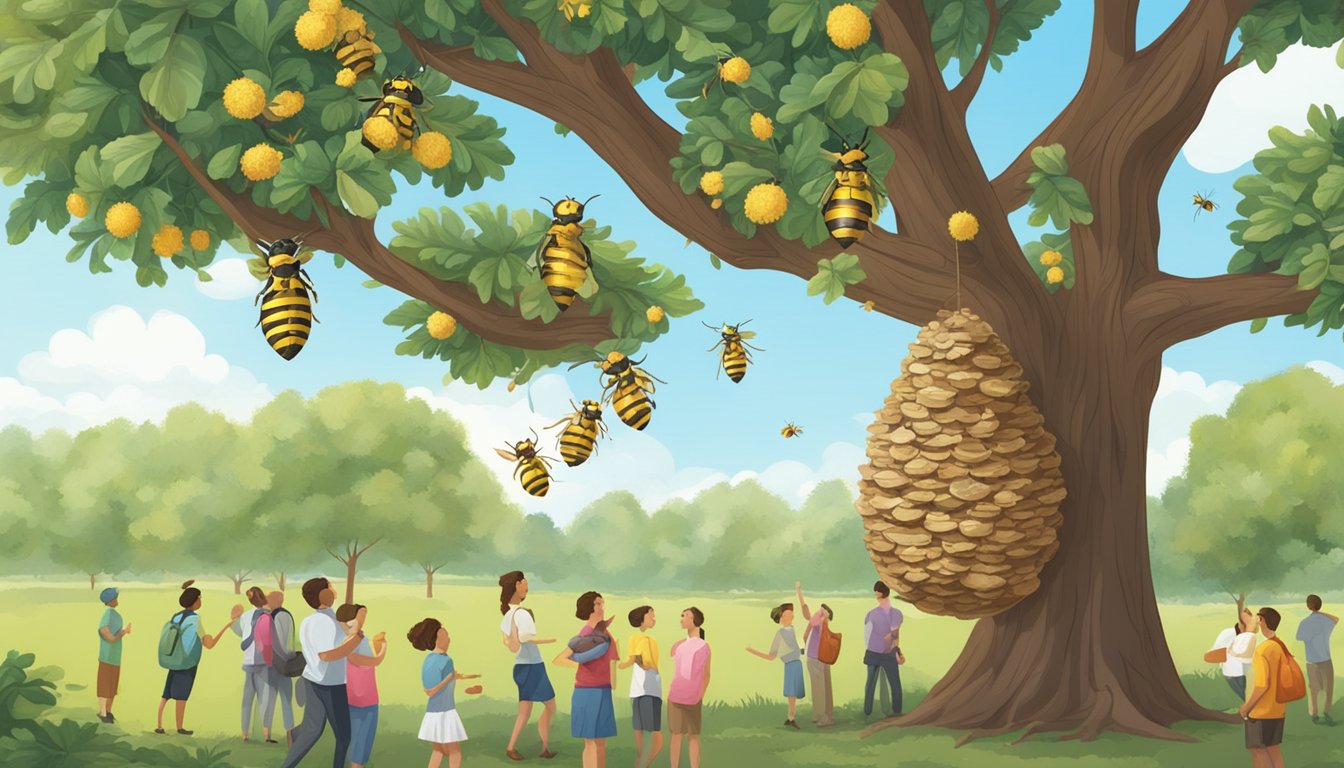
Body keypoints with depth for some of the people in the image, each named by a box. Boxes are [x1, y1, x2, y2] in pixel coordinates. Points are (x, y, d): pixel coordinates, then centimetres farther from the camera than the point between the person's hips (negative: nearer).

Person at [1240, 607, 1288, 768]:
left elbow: (1262, 685, -22)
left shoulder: (1262, 650, -19)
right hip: (1277, 709, 8)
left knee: (1258, 751, -1)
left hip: (1261, 711, -8)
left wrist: (1246, 707, -11)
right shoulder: (1280, 646, 5)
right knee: (1272, 749, 13)